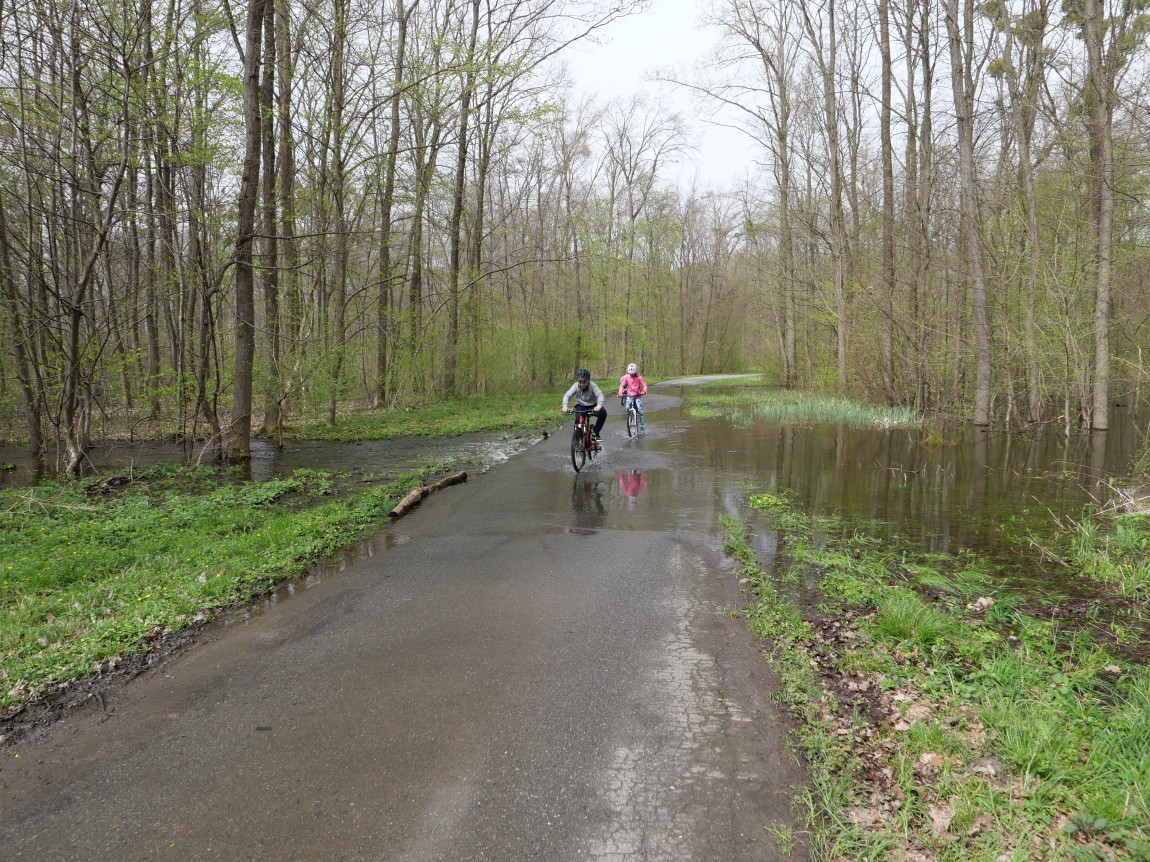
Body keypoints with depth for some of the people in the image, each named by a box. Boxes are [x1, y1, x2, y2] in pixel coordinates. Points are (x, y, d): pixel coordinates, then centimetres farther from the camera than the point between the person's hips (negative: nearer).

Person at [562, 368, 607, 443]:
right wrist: (565, 405, -47)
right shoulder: (576, 386, -16)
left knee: (603, 412, -29)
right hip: (581, 406, 0)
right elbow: (567, 395, -24)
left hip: (592, 406, 0)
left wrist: (599, 405, -57)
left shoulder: (593, 385, -21)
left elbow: (600, 395, -35)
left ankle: (596, 432, -9)